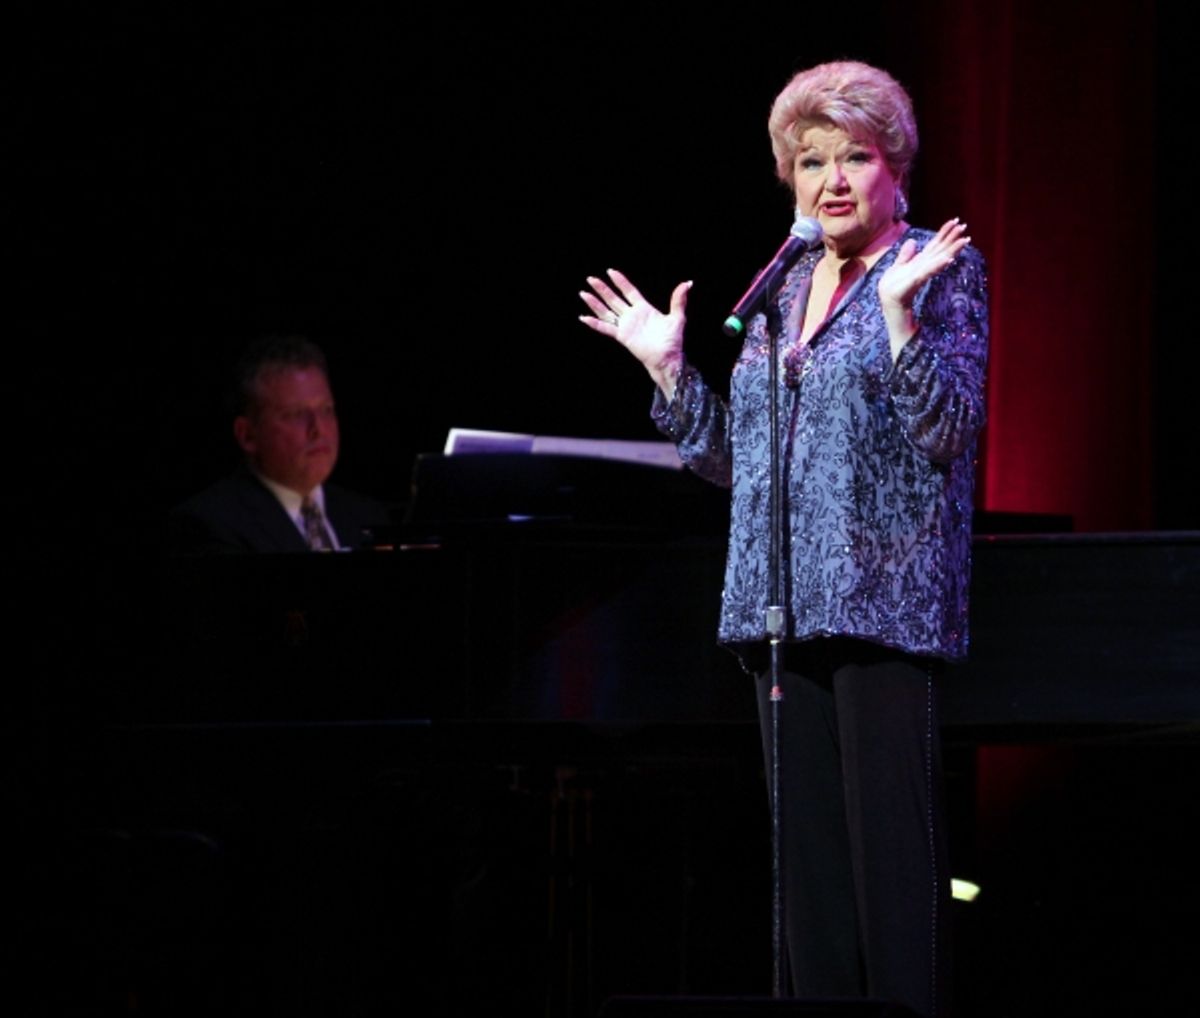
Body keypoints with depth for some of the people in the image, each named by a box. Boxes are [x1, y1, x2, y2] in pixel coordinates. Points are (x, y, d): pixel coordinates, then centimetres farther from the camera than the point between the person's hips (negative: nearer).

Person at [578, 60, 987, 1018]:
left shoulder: (940, 271, -1)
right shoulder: (785, 289, 17)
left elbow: (950, 432, -13)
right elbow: (735, 457, 19)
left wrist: (899, 313, -23)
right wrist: (669, 365, 11)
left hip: (885, 603, -7)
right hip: (785, 606, 7)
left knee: (894, 847, -10)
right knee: (809, 854, 8)